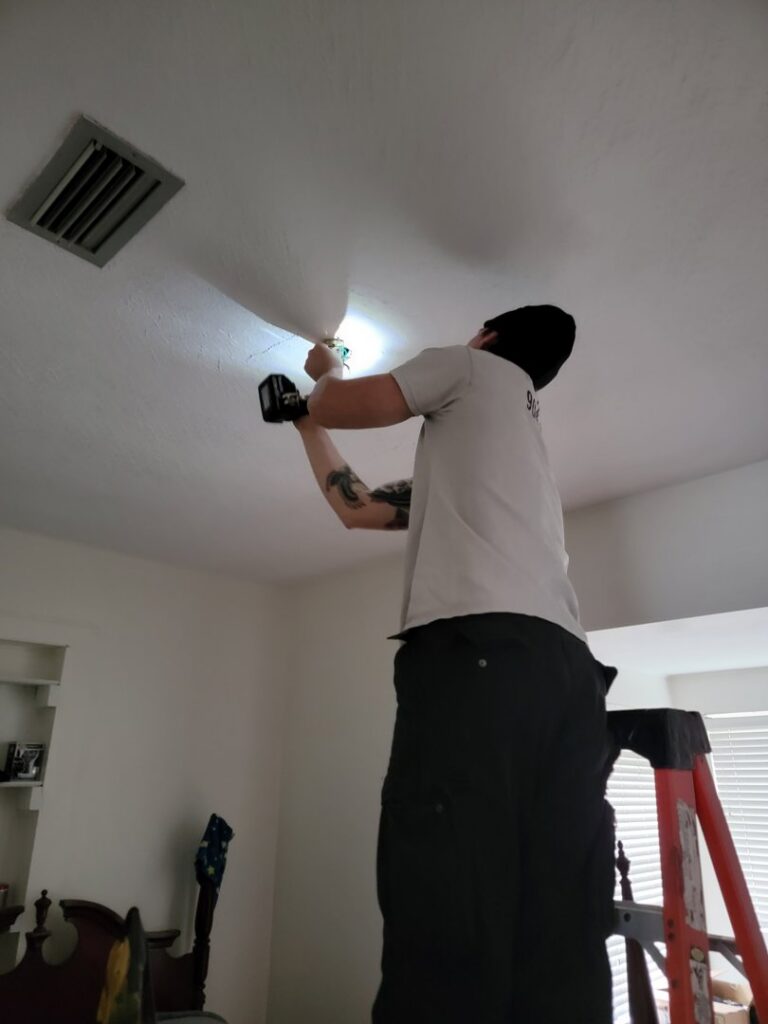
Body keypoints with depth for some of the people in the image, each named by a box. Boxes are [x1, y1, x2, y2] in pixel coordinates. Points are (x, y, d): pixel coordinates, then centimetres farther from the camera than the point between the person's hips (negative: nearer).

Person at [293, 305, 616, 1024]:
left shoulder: (482, 368, 20)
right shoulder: (515, 440, 40)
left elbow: (339, 406, 17)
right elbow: (356, 508, 38)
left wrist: (325, 374, 41)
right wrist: (308, 429, 48)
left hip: (483, 649, -9)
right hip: (564, 669, 9)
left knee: (450, 928, -15)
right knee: (558, 954, 1)